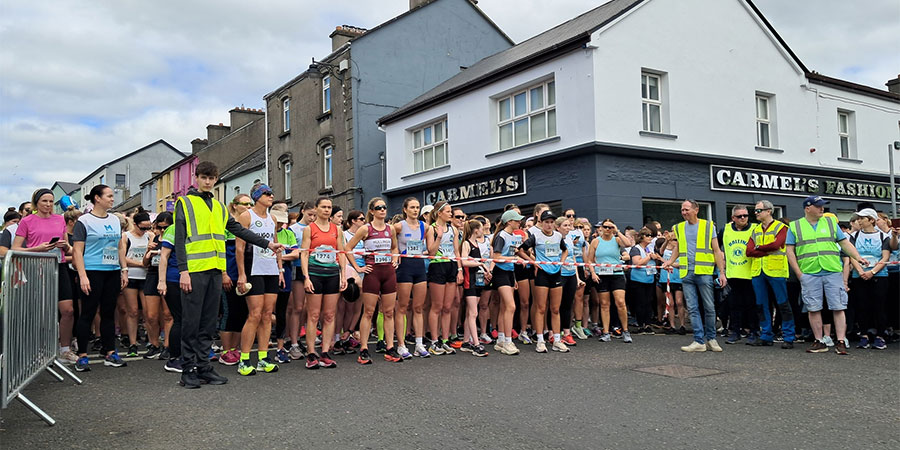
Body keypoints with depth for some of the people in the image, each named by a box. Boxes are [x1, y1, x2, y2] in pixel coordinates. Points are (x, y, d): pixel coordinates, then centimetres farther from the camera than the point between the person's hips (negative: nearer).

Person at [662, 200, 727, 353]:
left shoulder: (708, 226, 5)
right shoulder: (679, 228, 14)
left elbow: (716, 251, 5)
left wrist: (722, 273, -2)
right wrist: (670, 261, 6)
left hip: (704, 272, -3)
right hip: (686, 273, 3)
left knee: (709, 307, 2)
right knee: (692, 308, 0)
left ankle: (711, 338, 16)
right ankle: (699, 341, 4)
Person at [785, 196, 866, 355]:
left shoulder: (831, 222, 12)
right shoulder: (795, 226, 6)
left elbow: (845, 243, 12)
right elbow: (789, 250, 3)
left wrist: (858, 258, -3)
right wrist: (799, 273, -4)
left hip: (833, 272, 1)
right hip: (809, 275, -1)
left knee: (838, 308, -2)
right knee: (813, 309, 2)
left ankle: (841, 342, 2)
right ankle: (819, 342, 11)